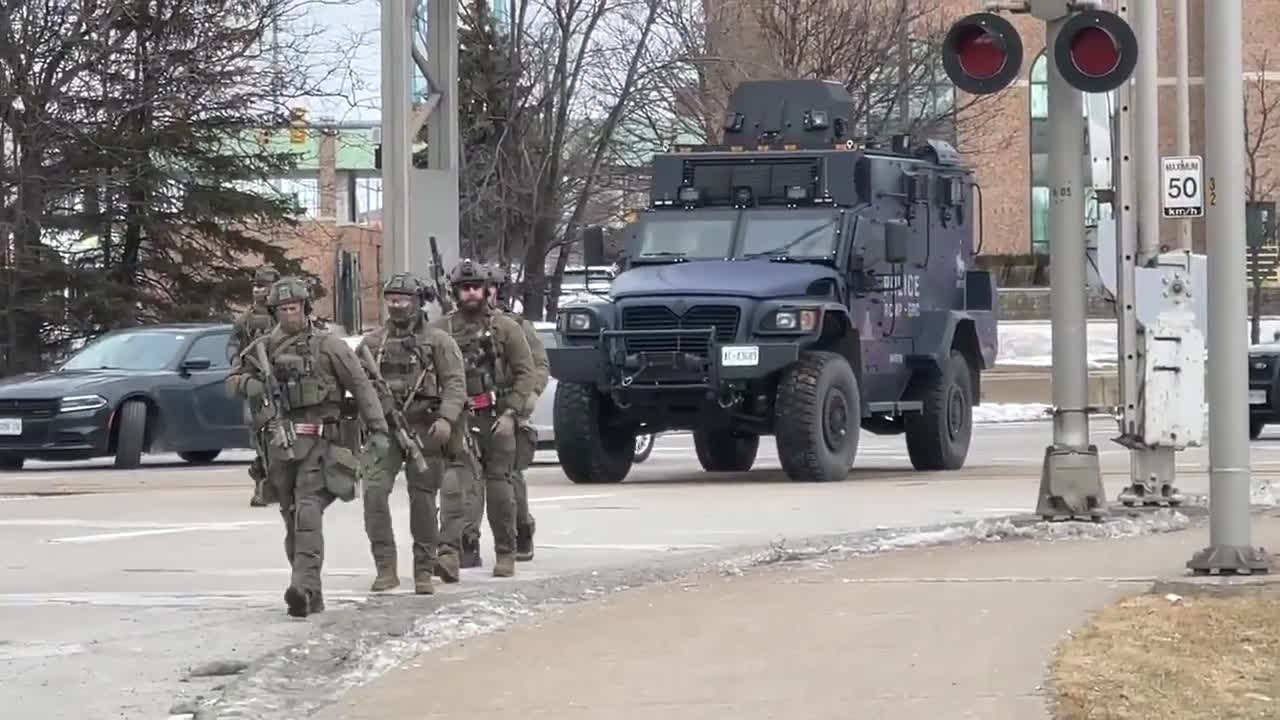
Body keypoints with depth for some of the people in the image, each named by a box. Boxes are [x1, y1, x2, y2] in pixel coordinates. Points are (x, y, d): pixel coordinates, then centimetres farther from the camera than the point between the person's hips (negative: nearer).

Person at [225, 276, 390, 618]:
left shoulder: (328, 346, -1)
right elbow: (231, 380, 17)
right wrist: (247, 384, -8)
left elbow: (361, 387, 0)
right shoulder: (262, 348, 11)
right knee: (292, 520, 10)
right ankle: (311, 595, 18)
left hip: (318, 443, -5)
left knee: (308, 513, -19)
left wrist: (378, 430, -6)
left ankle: (304, 586, -29)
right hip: (280, 445, 5)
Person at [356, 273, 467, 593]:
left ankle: (424, 571, 12)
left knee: (423, 500, 2)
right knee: (374, 492, -13)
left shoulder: (438, 341, 4)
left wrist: (446, 418, -18)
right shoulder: (372, 343, 12)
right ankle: (386, 568, -7)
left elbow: (455, 383, -3)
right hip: (384, 428, 2)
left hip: (425, 430, -2)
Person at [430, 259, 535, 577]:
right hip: (460, 419, 0)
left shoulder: (505, 327, 4)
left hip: (497, 417, 0)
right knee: (466, 480, -10)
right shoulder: (442, 330, 6)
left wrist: (510, 412, -8)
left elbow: (525, 372, 1)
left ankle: (506, 553, 10)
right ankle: (467, 545, -14)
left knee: (500, 485, 2)